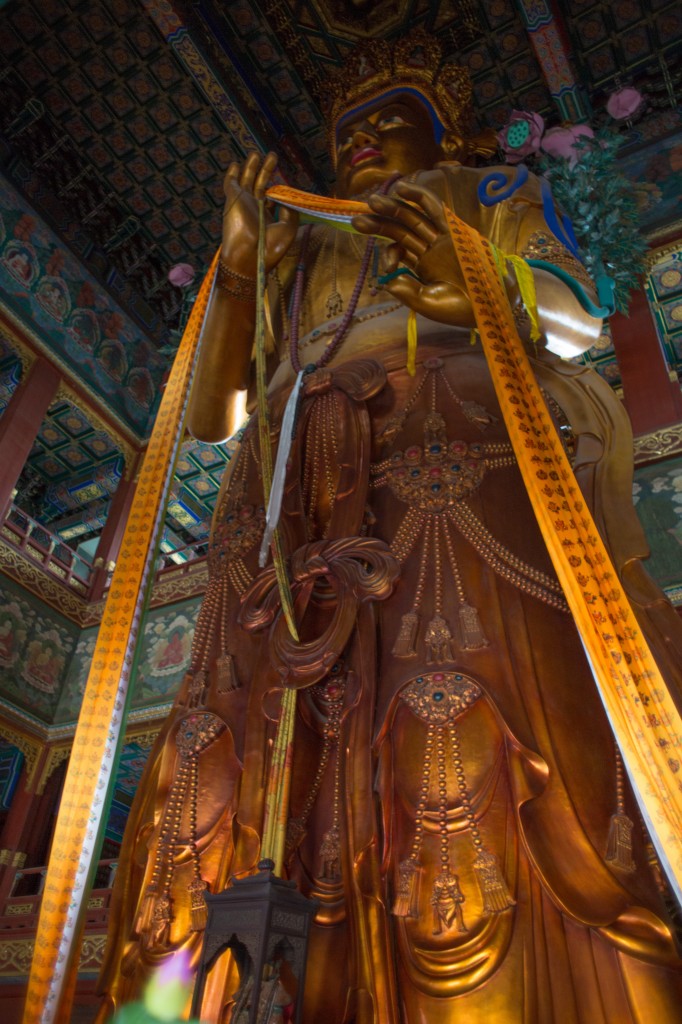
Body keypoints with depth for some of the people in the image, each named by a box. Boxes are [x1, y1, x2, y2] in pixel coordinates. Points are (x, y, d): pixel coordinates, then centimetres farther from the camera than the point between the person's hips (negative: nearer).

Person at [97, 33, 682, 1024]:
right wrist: (239, 257, 15)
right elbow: (211, 414, 24)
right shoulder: (302, 256, 34)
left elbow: (579, 319, 13)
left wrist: (469, 281, -8)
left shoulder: (488, 193, 30)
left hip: (462, 453, -2)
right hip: (308, 503, 3)